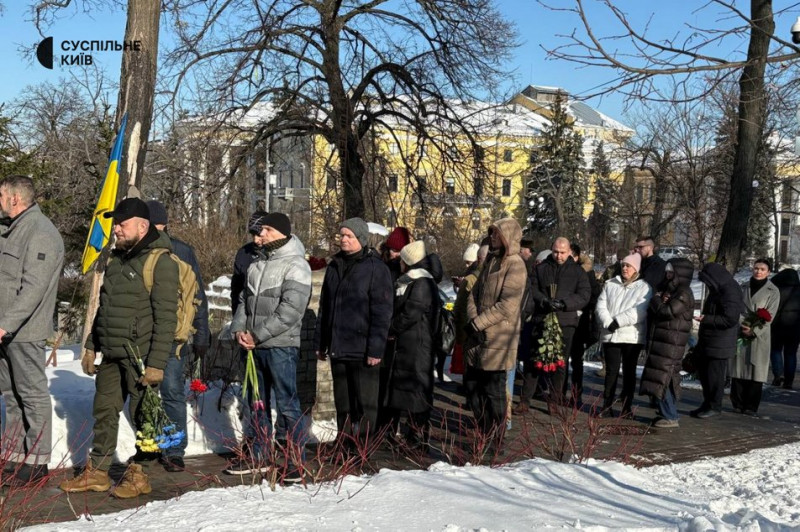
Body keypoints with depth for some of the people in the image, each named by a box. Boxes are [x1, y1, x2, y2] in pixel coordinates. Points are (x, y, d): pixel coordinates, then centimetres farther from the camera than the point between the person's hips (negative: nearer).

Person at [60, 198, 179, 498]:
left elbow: (166, 317, -17)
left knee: (142, 415, 3)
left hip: (141, 356, -8)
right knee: (104, 411, 14)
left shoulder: (160, 262, -13)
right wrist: (91, 346, 19)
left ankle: (139, 474, 16)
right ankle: (97, 473, 26)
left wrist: (157, 362, -20)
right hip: (111, 354, 8)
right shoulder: (116, 259, 13)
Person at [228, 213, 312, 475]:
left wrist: (258, 335, -16)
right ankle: (258, 456, 27)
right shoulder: (257, 264, 15)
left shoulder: (296, 265, -10)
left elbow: (290, 311, -18)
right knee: (257, 402, 15)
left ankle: (295, 460, 4)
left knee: (287, 403, -4)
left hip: (281, 345, -8)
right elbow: (245, 299, 17)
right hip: (255, 345, 8)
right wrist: (239, 328, 0)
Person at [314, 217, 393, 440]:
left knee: (365, 404, 1)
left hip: (362, 351, -6)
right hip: (338, 349, 6)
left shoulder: (376, 268, -7)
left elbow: (382, 313, -11)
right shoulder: (335, 267, 13)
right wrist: (320, 343, 14)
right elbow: (324, 308, 18)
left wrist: (376, 348, -16)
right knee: (342, 403, 14)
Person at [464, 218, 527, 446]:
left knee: (493, 390, -1)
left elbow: (507, 305, -19)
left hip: (498, 338, -8)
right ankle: (483, 433, 29)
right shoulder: (490, 260, 15)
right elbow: (474, 294, 12)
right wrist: (473, 321, -5)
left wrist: (478, 324, -16)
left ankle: (495, 441, 12)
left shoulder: (515, 264, -11)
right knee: (472, 384, 15)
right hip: (478, 336, 8)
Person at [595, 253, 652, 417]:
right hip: (610, 335, 3)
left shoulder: (644, 287, 1)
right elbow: (601, 306, 4)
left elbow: (639, 311, -13)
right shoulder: (610, 285, 13)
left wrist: (617, 321, -17)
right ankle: (607, 406, 6)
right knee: (611, 371, 3)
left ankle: (627, 407, 11)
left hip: (632, 336, -3)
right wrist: (608, 323, -13)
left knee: (629, 371, 5)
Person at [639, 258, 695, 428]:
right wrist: (658, 301, -4)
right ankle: (665, 413, 18)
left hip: (671, 343, -9)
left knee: (663, 379, -8)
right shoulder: (668, 289, 17)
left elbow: (667, 311, -21)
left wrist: (656, 300, -4)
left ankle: (670, 417, -4)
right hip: (660, 341, 9)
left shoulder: (684, 293, -12)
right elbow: (652, 312, 17)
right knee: (665, 379, 12)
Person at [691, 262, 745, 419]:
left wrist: (706, 319, -17)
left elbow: (730, 319, -21)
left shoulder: (730, 292, -17)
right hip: (707, 341, 9)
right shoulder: (717, 291, 13)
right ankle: (707, 403, 25)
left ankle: (715, 406, 11)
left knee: (714, 374, -1)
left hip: (720, 343, -9)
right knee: (703, 372, 13)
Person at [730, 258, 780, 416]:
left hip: (760, 336, -3)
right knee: (738, 369, 2)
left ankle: (751, 407, 4)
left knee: (756, 371, -1)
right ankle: (738, 404, 10)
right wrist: (740, 325, -6)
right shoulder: (744, 288, 12)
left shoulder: (773, 291, 1)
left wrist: (754, 330, -15)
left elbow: (769, 316, -5)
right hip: (741, 334, 3)